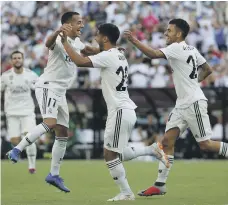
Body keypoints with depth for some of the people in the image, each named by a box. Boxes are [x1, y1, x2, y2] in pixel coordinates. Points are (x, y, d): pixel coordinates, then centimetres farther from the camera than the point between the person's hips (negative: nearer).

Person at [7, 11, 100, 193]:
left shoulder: (77, 42, 12)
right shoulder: (60, 40, -16)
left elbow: (89, 51, 34)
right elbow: (48, 43, -41)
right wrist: (58, 31, -61)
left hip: (60, 92, 9)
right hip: (48, 86, -9)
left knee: (63, 134, 9)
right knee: (50, 123, -30)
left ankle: (54, 175, 17)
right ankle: (17, 150, -23)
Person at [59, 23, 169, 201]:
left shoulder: (107, 56, -14)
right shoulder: (119, 56, 14)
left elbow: (80, 62, -23)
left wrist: (65, 42, -14)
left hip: (120, 111, -9)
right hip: (126, 110, 9)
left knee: (110, 154, -3)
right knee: (117, 153, 17)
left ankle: (126, 193, -1)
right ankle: (153, 149, 13)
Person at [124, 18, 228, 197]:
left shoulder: (177, 48, -14)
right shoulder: (192, 50, 12)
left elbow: (153, 54, -27)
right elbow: (208, 70, 20)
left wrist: (134, 41, -23)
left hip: (194, 103, -10)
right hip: (182, 104, 10)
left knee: (205, 144, -6)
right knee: (167, 141, 2)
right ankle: (160, 185, 1)